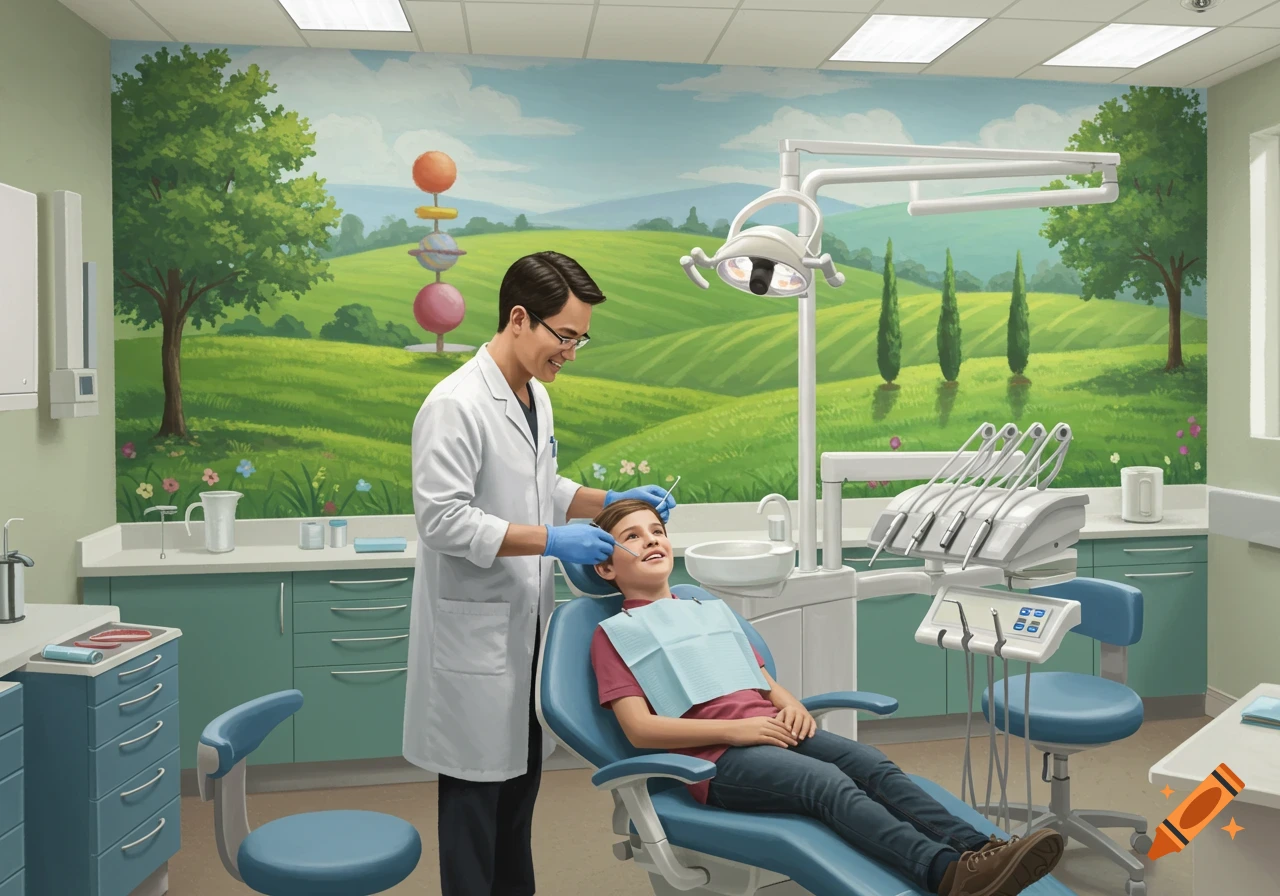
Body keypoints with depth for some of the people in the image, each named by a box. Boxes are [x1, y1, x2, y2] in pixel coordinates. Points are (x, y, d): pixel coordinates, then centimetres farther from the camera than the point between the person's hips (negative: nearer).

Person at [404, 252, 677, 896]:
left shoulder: (537, 395, 8)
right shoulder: (456, 404, -20)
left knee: (521, 781, 19)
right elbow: (443, 519, -24)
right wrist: (552, 542, -25)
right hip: (475, 631, -8)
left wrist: (611, 501, 5)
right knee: (477, 789, 5)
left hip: (527, 623, 9)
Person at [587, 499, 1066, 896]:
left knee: (874, 765, -21)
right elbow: (640, 729, -6)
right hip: (717, 757, -6)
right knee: (831, 784, -31)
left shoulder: (708, 612, 28)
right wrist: (735, 729, -14)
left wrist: (792, 705, 1)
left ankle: (978, 848, -35)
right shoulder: (612, 635, 7)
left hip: (771, 729, 6)